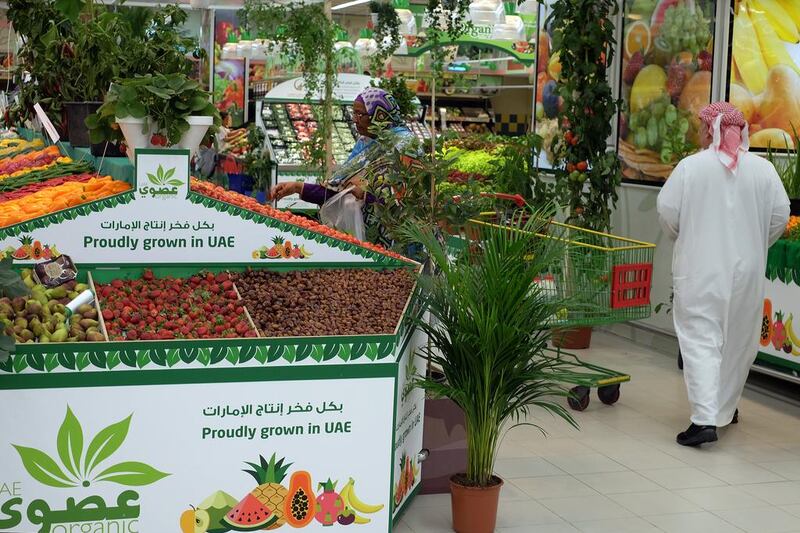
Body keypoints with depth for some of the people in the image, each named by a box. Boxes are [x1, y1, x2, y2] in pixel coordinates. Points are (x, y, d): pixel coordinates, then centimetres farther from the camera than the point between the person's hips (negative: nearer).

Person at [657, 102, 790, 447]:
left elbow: (667, 210, -6)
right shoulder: (763, 169, 0)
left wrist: (683, 238, 14)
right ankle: (726, 409, 31)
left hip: (700, 267, -3)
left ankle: (705, 419, -16)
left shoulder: (691, 166, -8)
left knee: (700, 339, -3)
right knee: (738, 340, 17)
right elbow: (780, 215, 1)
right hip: (747, 269, 3)